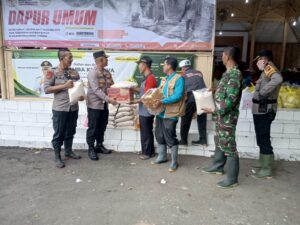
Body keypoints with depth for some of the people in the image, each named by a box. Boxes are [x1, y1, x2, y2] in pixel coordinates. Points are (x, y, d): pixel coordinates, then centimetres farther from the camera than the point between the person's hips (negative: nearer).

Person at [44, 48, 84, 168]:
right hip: (60, 108, -5)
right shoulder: (52, 72, -7)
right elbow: (46, 89, -12)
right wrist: (64, 86, -19)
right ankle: (57, 157, 18)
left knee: (70, 132, 16)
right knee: (59, 133, 5)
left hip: (73, 107, 5)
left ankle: (68, 151, 34)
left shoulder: (74, 72, 8)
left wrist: (81, 95, -4)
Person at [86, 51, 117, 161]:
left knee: (102, 126, 15)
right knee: (93, 127, 3)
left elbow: (111, 86, 10)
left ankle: (99, 145, 31)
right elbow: (96, 90, -23)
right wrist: (108, 98, -28)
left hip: (104, 104, 7)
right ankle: (91, 149, 15)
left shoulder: (107, 72, 10)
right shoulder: (93, 72, -15)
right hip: (94, 104, -7)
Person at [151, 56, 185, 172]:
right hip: (160, 112, 8)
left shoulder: (179, 78, -11)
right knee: (159, 136, 16)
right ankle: (162, 157, 34)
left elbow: (178, 96, -21)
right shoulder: (163, 79, 16)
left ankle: (174, 162, 13)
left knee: (170, 138, -1)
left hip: (170, 114, -8)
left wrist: (162, 102, -27)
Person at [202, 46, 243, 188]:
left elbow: (231, 100, -25)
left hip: (228, 116, -10)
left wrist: (214, 110, -20)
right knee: (219, 142, 21)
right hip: (221, 114, 10)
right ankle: (218, 166, 39)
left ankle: (232, 179, 10)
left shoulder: (234, 75, -20)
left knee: (229, 146, -2)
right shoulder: (228, 73, 11)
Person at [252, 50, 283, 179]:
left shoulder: (270, 68, -16)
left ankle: (266, 170, 8)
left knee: (263, 139, -3)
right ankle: (262, 164, 32)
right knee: (262, 138, 18)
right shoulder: (267, 71, 16)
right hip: (261, 109, 10)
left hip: (264, 110, -10)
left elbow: (278, 79, -37)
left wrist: (262, 93, -32)